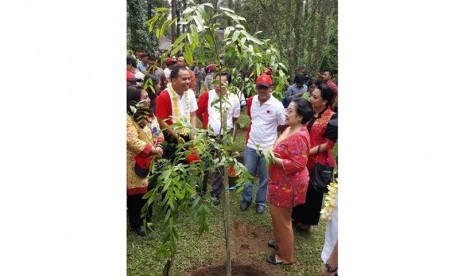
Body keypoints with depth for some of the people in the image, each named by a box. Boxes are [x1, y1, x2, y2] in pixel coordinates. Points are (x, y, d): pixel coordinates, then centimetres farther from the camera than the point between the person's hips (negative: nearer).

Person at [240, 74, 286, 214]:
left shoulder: (277, 105, -16)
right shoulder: (251, 101, -3)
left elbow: (282, 126, -4)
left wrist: (267, 130, 5)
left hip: (268, 147, -3)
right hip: (251, 145, 3)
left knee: (264, 177, 13)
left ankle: (260, 201, 32)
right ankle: (246, 198, 35)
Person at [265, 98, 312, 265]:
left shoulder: (299, 137, -27)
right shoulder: (290, 129, 5)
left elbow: (297, 164, -30)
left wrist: (274, 159, -25)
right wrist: (272, 153, 1)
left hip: (288, 185, -10)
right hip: (282, 182, 10)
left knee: (282, 218, 6)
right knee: (277, 215, 25)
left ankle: (285, 256, 24)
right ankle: (280, 242, 46)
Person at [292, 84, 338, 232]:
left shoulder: (332, 118, -15)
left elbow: (328, 144, -17)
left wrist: (308, 152, -21)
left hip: (318, 162, -6)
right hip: (302, 159, 6)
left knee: (312, 192, 12)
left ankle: (307, 221, 31)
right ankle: (297, 216, 37)